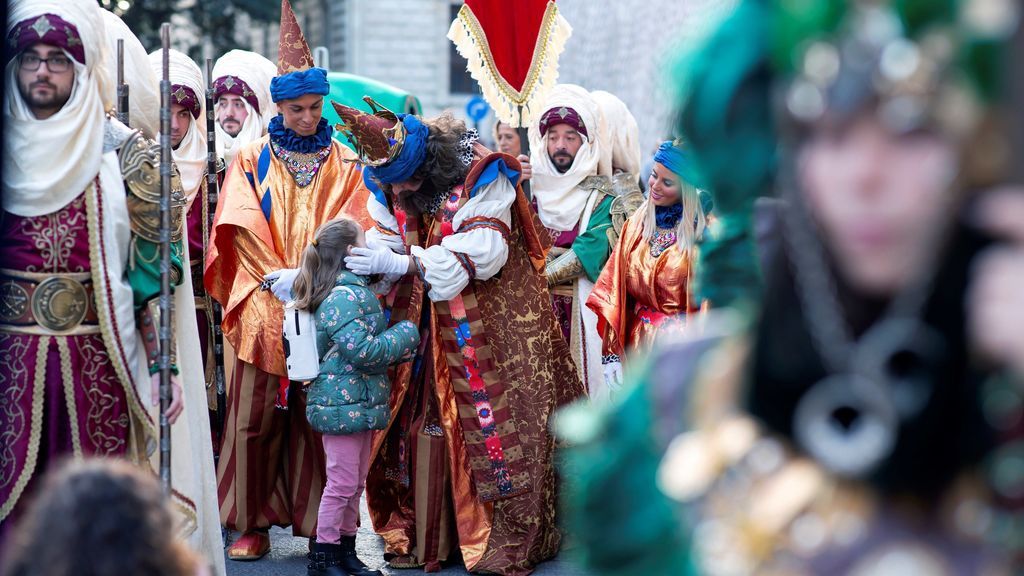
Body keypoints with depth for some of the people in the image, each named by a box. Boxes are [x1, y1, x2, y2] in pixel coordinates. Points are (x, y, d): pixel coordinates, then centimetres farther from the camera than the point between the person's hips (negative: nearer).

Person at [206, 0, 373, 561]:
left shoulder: (343, 164, 10)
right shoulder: (252, 160, 9)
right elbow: (242, 227, 0)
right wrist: (277, 277, -14)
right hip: (265, 309, 0)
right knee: (255, 416, 0)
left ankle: (320, 523, 7)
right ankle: (255, 524, 8)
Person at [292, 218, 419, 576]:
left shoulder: (356, 291, 15)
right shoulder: (344, 298, -18)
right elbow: (363, 351, -23)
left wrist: (398, 347, 5)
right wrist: (407, 334, -12)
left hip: (359, 403, 10)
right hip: (343, 403, -10)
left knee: (356, 482, 15)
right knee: (342, 482, -4)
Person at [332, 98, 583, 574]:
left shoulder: (480, 176, -18)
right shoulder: (386, 184, 0)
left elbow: (479, 255, -26)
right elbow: (379, 243, 1)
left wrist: (402, 262, -32)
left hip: (490, 321, -5)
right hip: (424, 326, 5)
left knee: (489, 427, -6)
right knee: (415, 423, 1)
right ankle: (419, 534, 12)